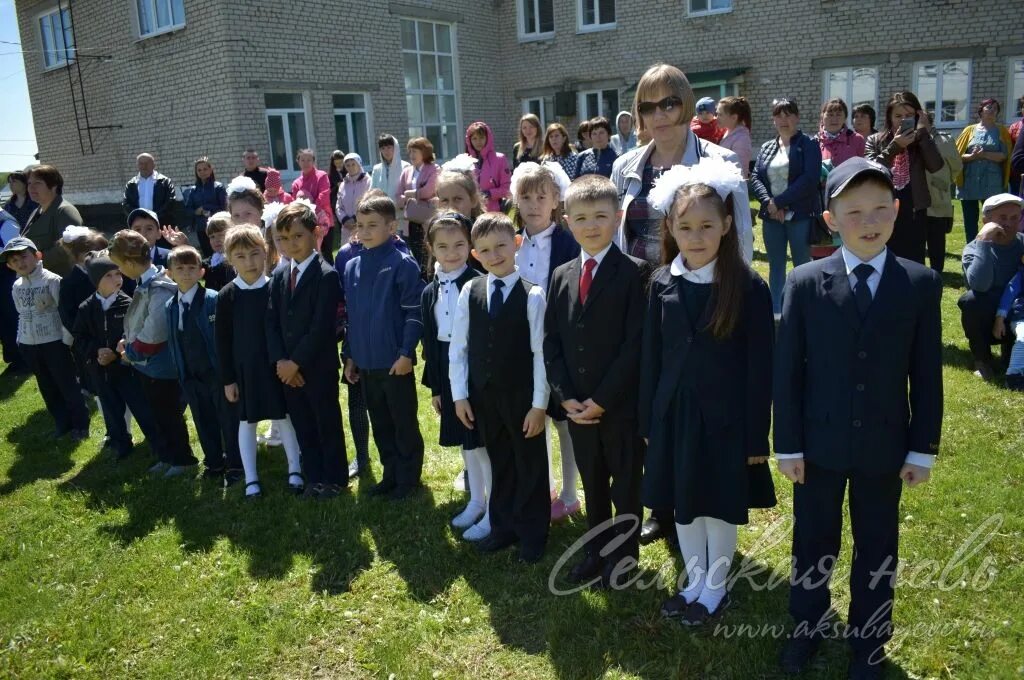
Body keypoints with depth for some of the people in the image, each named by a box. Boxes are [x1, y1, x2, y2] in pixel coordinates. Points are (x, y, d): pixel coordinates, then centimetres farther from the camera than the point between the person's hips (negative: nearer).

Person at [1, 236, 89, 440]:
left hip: (54, 342, -6)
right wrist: (20, 339, 12)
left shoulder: (51, 280, -13)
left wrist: (67, 340, -15)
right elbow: (22, 315, 17)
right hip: (29, 344, 7)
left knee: (67, 384, 3)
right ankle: (63, 423, 27)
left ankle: (80, 425, 16)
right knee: (47, 388, 14)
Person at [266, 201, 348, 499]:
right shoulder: (279, 277, 9)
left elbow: (322, 326, -18)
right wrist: (279, 361, -7)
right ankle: (314, 477, 28)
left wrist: (296, 362, -17)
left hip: (319, 367, -6)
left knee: (328, 424, 7)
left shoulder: (326, 275, -12)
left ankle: (335, 478, 21)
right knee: (303, 426, 15)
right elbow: (272, 322, 6)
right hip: (288, 369, 6)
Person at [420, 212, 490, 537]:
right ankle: (476, 501, 34)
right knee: (465, 441, 18)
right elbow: (429, 343, 10)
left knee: (484, 441, 2)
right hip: (449, 376, 6)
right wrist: (435, 386, 10)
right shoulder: (429, 293, 7)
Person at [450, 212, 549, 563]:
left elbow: (540, 352, -11)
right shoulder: (470, 291, -1)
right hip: (483, 395, 4)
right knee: (499, 463, 18)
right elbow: (458, 347, 3)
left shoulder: (532, 295, -12)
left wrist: (539, 404, -12)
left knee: (530, 465, 11)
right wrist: (460, 394, 1)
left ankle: (532, 533, 27)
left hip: (521, 395, -3)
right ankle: (504, 526, 34)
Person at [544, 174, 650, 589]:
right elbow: (551, 342, 6)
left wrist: (603, 399, -17)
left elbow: (636, 343, -15)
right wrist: (565, 396, -6)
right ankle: (596, 551, 36)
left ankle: (623, 556, 30)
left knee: (626, 485, 12)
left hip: (623, 405, -5)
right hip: (578, 407, 5)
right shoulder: (560, 277, 7)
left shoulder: (635, 274, -10)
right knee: (593, 484, 19)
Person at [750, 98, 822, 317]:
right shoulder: (766, 147, 14)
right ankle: (776, 312, 19)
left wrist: (780, 202, -16)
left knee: (803, 266, -1)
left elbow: (810, 178, -12)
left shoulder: (809, 145, 0)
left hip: (801, 216, -5)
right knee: (775, 266, 10)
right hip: (771, 216, 5)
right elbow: (755, 177, 4)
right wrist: (769, 203, -13)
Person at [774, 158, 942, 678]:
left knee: (877, 551, 15)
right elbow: (787, 370, -6)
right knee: (813, 545, 15)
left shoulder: (921, 284, -4)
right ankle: (807, 629, 38)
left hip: (884, 447, 1)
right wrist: (788, 445, -6)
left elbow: (926, 373, -1)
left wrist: (923, 448, -1)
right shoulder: (805, 283, -8)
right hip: (819, 445, 0)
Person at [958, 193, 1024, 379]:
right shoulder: (974, 248, -11)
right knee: (971, 299, -33)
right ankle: (982, 357, -7)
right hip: (988, 322, -3)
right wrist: (983, 239, -31)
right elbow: (979, 285, -32)